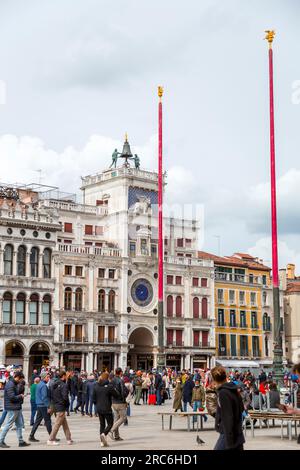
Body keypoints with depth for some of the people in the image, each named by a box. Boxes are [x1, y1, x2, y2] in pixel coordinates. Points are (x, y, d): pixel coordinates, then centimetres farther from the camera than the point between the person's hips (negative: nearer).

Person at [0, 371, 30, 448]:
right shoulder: (10, 385, -18)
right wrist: (20, 396, -10)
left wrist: (20, 396, 4)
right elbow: (12, 397, -24)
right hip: (12, 408, -10)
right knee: (8, 425, -3)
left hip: (17, 408, 10)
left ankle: (21, 441, 18)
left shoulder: (14, 384, 14)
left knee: (19, 424, 13)